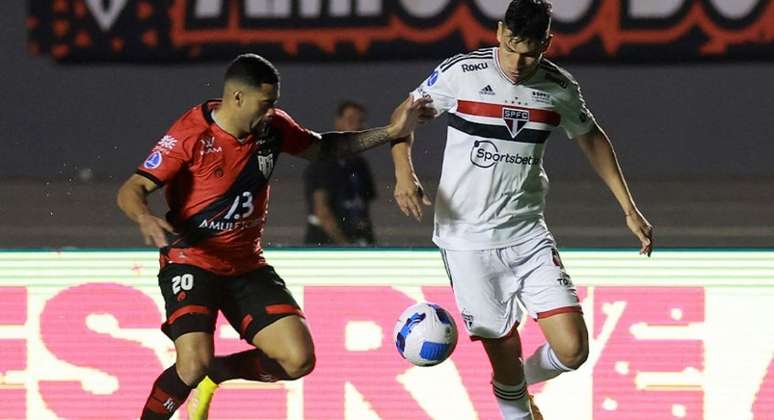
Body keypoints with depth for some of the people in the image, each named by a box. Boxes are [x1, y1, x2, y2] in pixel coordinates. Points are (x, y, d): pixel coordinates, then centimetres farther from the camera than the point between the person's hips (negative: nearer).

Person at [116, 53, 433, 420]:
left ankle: (216, 374, 20)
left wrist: (390, 133, 7)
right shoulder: (191, 135, -18)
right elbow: (131, 191, -18)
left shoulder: (272, 126, -2)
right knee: (194, 366, -26)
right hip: (190, 262, -6)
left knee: (299, 360, -7)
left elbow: (322, 147, 17)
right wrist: (145, 219, -42)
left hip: (246, 264, 6)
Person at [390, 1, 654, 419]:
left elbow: (591, 138, 17)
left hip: (528, 234, 3)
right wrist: (404, 172, -15)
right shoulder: (461, 73, -10)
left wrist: (629, 210, 15)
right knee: (505, 349, -4)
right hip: (468, 239, -3)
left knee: (572, 349, -6)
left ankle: (518, 385, 26)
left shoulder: (559, 87, -1)